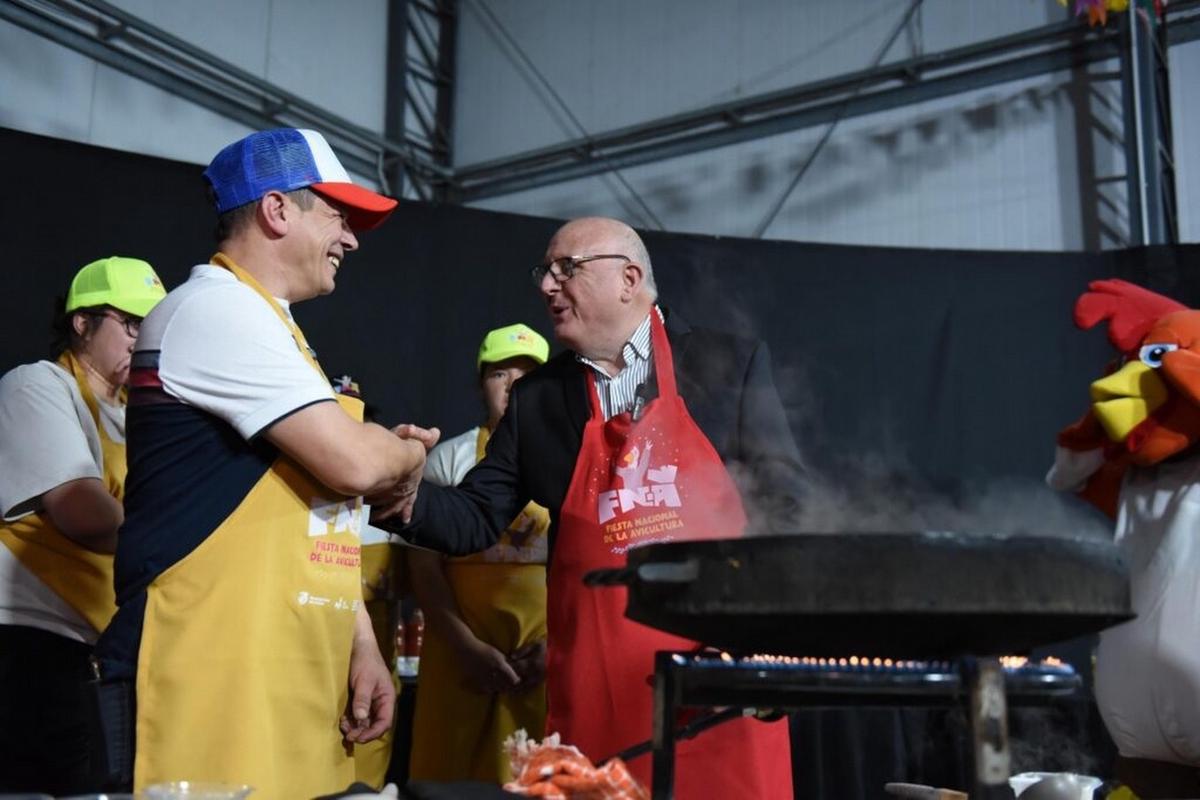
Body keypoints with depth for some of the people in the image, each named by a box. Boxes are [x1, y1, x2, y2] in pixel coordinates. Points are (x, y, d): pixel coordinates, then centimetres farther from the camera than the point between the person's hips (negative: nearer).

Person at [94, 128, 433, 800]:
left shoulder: (264, 323, 19)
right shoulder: (217, 308, -13)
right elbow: (353, 462, -20)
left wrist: (362, 644, 11)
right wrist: (411, 455, 2)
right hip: (215, 678, -9)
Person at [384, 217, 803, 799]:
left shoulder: (732, 364, 3)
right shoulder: (537, 398, 9)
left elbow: (782, 497, 5)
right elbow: (475, 521, 7)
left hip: (720, 659, -1)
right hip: (595, 679, 2)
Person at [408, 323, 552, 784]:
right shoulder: (449, 459, 8)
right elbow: (424, 565, 1)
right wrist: (468, 647, -9)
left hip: (549, 662, 0)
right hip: (463, 660, 0)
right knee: (454, 779, 2)